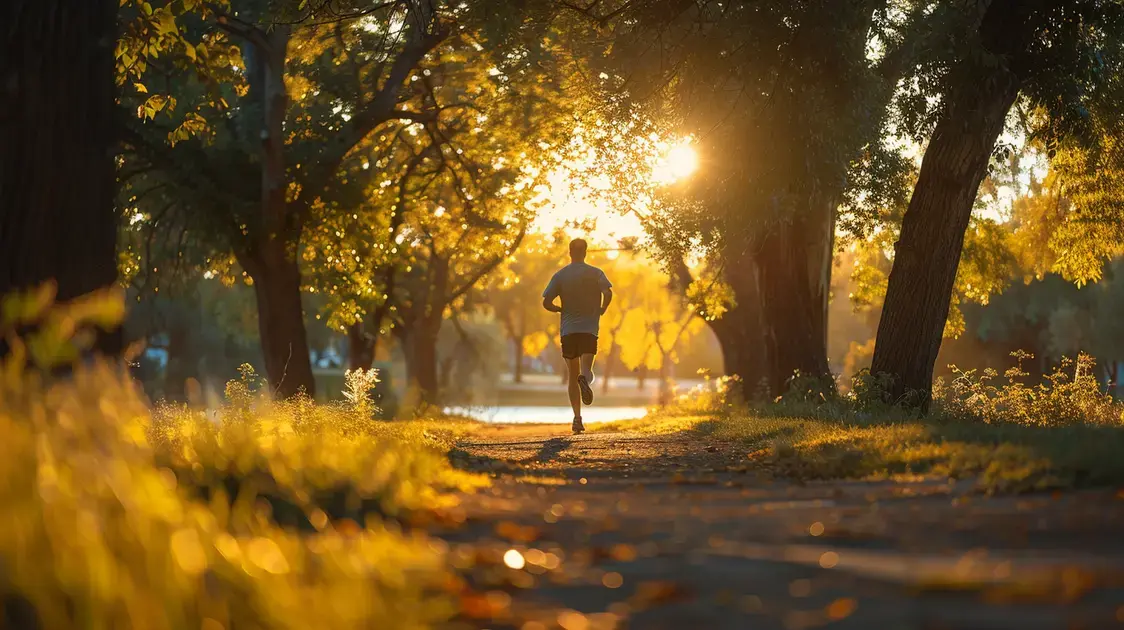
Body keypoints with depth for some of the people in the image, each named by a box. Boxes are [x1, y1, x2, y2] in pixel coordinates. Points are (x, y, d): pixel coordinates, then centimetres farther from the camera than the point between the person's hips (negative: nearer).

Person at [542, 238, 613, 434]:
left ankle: (577, 417, -1)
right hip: (589, 328, -1)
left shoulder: (560, 275, 5)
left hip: (568, 330, 1)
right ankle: (585, 379, -42)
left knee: (573, 376, 9)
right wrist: (601, 310, 4)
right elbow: (608, 293, -14)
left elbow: (546, 303, -1)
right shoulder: (596, 273, 2)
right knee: (586, 370, -4)